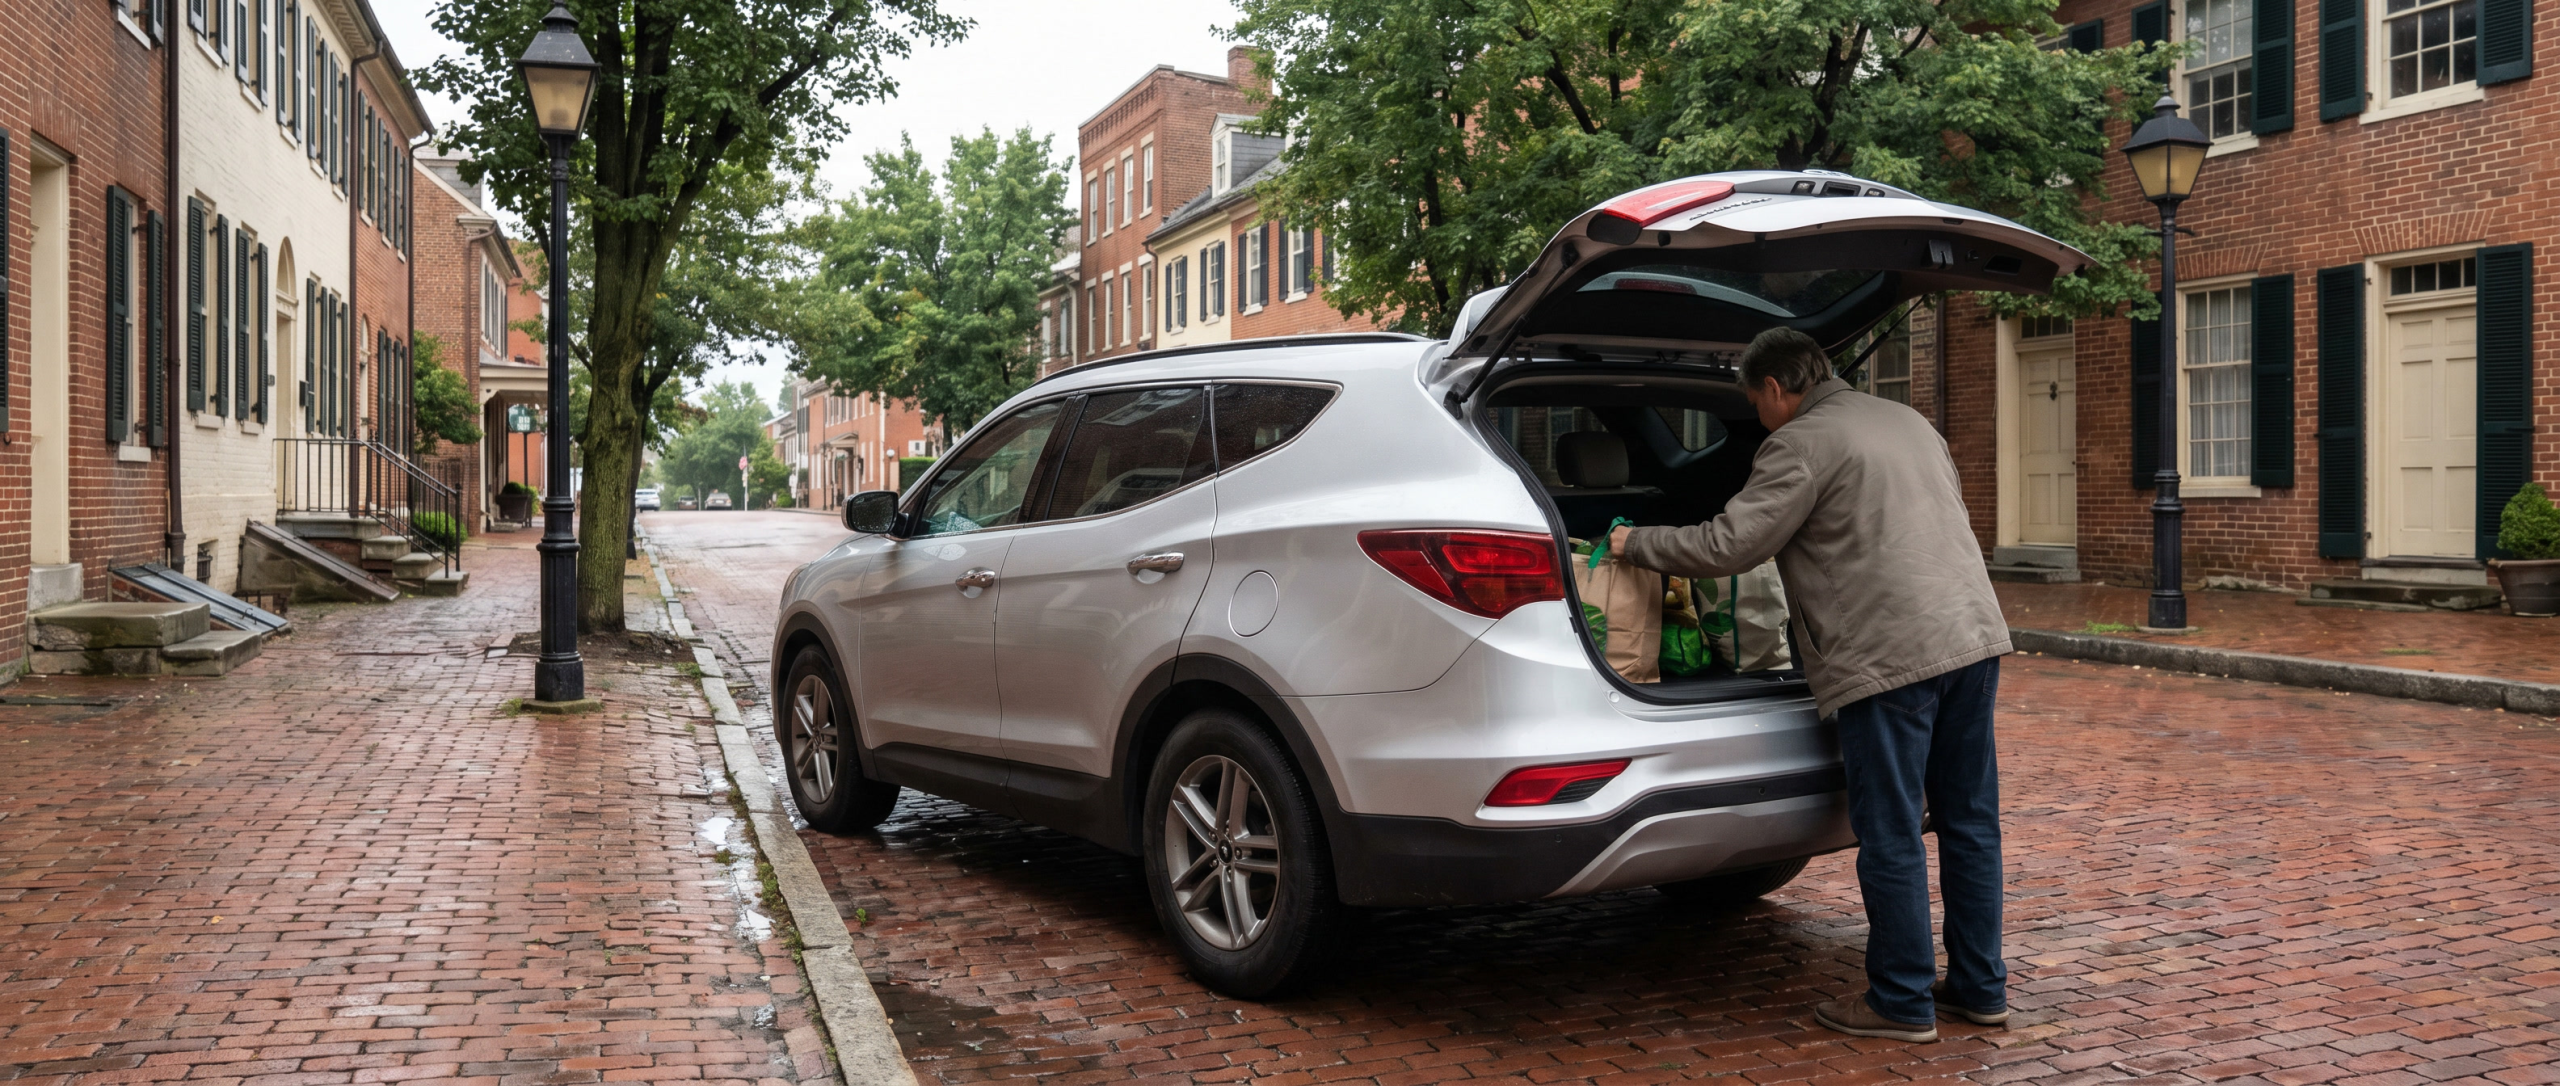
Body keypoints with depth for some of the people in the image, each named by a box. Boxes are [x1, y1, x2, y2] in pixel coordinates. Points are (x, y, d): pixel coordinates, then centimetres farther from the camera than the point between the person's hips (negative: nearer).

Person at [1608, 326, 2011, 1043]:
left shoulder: (1802, 444, -7)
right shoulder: (1907, 420, 20)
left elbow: (1725, 547, -11)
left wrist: (1636, 544, 3)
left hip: (1891, 655, -9)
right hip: (1973, 634, 9)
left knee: (1891, 837, 1)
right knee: (1969, 822, 14)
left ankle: (1902, 1003, 9)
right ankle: (1979, 988, 23)